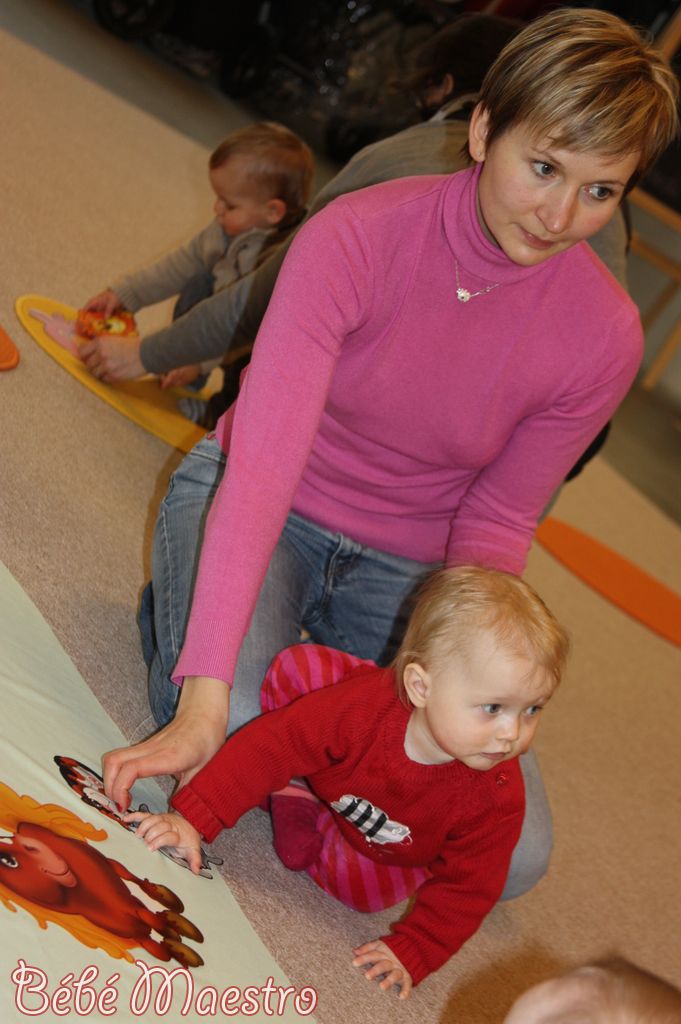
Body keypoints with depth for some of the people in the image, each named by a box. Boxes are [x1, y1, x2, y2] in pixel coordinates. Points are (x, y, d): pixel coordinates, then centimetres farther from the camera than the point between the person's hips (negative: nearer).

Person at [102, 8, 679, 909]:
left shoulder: (603, 335, -15)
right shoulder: (356, 237, -23)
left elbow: (496, 521, -6)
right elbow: (262, 458, -32)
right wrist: (204, 699, -40)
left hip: (407, 568, 3)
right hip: (267, 511, -2)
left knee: (513, 857, -10)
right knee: (234, 726, -32)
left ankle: (325, 657, 14)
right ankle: (187, 616, 6)